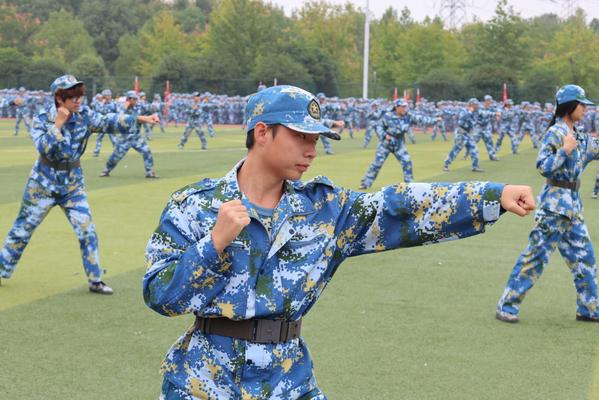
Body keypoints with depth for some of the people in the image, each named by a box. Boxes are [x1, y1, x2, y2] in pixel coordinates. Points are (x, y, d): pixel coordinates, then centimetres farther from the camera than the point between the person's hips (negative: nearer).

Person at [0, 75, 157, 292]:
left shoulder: (84, 115, -6)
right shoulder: (42, 119, -14)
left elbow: (108, 121, -16)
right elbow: (44, 148, -26)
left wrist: (138, 119, -27)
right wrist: (58, 124, -29)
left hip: (73, 183, 2)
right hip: (43, 182, -2)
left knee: (87, 231, -3)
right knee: (22, 230, 7)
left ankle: (95, 280, 9)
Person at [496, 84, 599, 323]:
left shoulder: (580, 137, 12)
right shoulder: (556, 133, -12)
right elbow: (543, 167, -19)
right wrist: (566, 150, -24)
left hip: (573, 203, 9)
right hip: (556, 200, -9)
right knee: (537, 253, -7)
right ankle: (507, 306, 0)